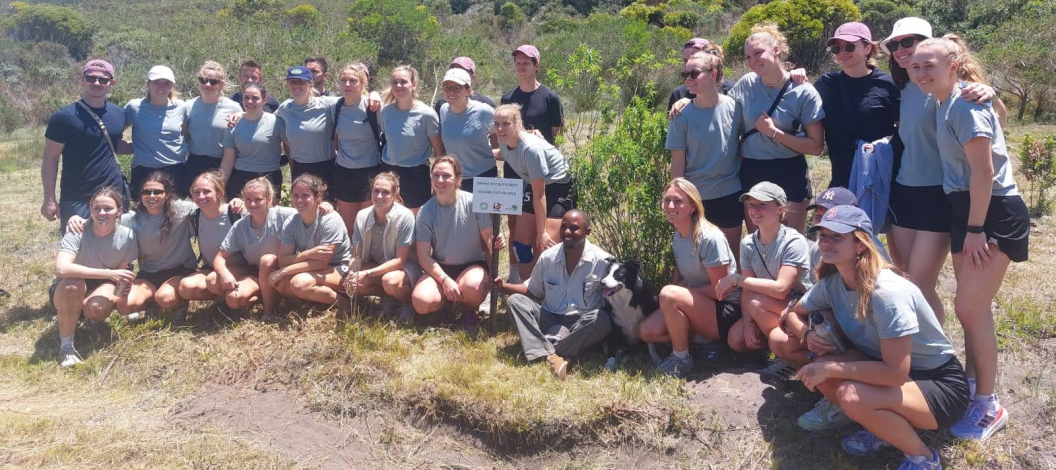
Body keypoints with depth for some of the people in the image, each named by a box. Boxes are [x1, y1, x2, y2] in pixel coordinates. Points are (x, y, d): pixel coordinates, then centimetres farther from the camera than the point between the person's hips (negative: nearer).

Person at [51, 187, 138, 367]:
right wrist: (108, 273, -42)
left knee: (99, 307, -34)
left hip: (102, 288, 2)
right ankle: (65, 345, -19)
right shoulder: (77, 232, -25)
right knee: (73, 284, -38)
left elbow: (122, 271, -8)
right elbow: (61, 268, -41)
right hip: (67, 292, -2)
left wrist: (118, 294, -31)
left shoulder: (127, 236, -16)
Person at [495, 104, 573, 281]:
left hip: (558, 186, -7)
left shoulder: (531, 148, -33)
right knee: (521, 242, 5)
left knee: (545, 245, -16)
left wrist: (541, 232, -20)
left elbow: (539, 195, -26)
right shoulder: (504, 141, -12)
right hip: (533, 185, 8)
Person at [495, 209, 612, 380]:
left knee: (601, 319, -35)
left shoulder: (602, 261, -10)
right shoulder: (547, 257, 1)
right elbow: (533, 291, 14)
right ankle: (549, 356, -37)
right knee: (515, 301, -17)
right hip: (550, 319, 3)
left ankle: (542, 350, -33)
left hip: (582, 325, -3)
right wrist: (503, 286, 1)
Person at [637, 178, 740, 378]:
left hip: (725, 311, -8)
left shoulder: (710, 238, -21)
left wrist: (676, 292, -12)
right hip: (699, 306, 8)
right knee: (646, 330, -7)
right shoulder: (677, 236, 4)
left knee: (669, 294, -31)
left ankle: (681, 359, -13)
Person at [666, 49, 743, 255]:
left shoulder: (734, 107, -6)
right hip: (696, 197, -1)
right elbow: (678, 162, -4)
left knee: (732, 253, 13)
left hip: (730, 194, 1)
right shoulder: (682, 116, -7)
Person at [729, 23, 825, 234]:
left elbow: (816, 147, -9)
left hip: (790, 177, -3)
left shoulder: (804, 92, -8)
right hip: (752, 175, 3)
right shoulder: (746, 84, 0)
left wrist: (774, 132, -15)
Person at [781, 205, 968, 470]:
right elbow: (792, 314, 9)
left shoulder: (887, 293, -30)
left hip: (940, 385, -7)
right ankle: (884, 428, 6)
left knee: (851, 396, -32)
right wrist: (807, 335, -13)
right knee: (821, 372, -17)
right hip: (889, 369, 7)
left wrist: (830, 368, -27)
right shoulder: (831, 283, -7)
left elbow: (895, 372, -33)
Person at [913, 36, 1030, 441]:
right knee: (974, 308, 15)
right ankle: (973, 386, 29)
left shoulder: (965, 105, -18)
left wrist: (975, 229, -19)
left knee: (969, 308, -8)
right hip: (968, 211, 9)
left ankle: (989, 406, 6)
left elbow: (983, 170, -21)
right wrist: (967, 226, 14)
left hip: (993, 214, -9)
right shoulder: (946, 105, 10)